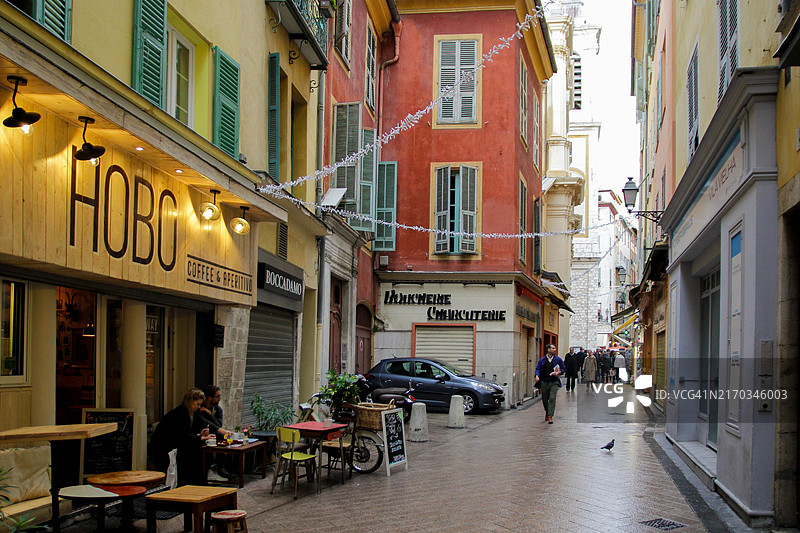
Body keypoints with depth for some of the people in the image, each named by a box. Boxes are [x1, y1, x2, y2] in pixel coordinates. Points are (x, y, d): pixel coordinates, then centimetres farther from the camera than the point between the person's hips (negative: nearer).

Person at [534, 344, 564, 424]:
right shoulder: (542, 360, 2)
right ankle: (547, 412, 38)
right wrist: (537, 376, -17)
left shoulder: (558, 359, 2)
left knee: (552, 399, -14)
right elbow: (538, 369, 2)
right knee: (545, 399, 11)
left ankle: (550, 416, -14)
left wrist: (558, 373, -9)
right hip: (544, 382, 1)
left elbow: (563, 369, 10)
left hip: (554, 382, -1)